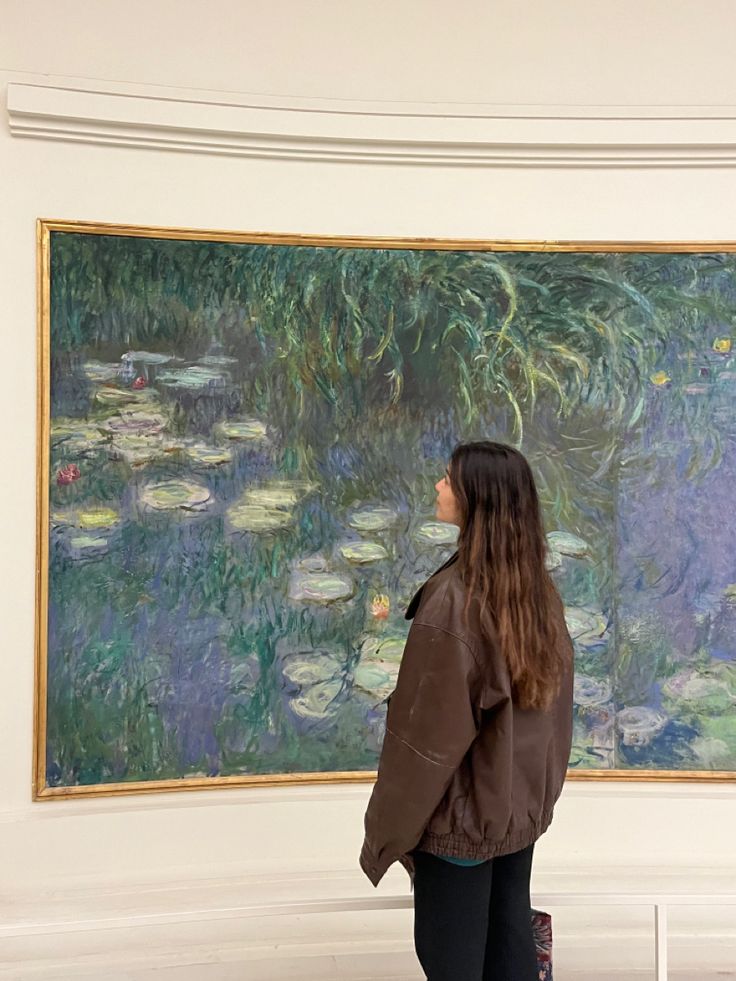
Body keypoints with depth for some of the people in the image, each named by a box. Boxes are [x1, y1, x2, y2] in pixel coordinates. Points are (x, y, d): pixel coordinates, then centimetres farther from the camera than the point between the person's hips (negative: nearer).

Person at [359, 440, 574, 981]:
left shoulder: (452, 597, -25)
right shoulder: (541, 591, -2)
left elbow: (426, 727, -21)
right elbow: (556, 708, 8)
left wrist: (388, 828, -9)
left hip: (460, 811, -7)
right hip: (523, 804, 7)